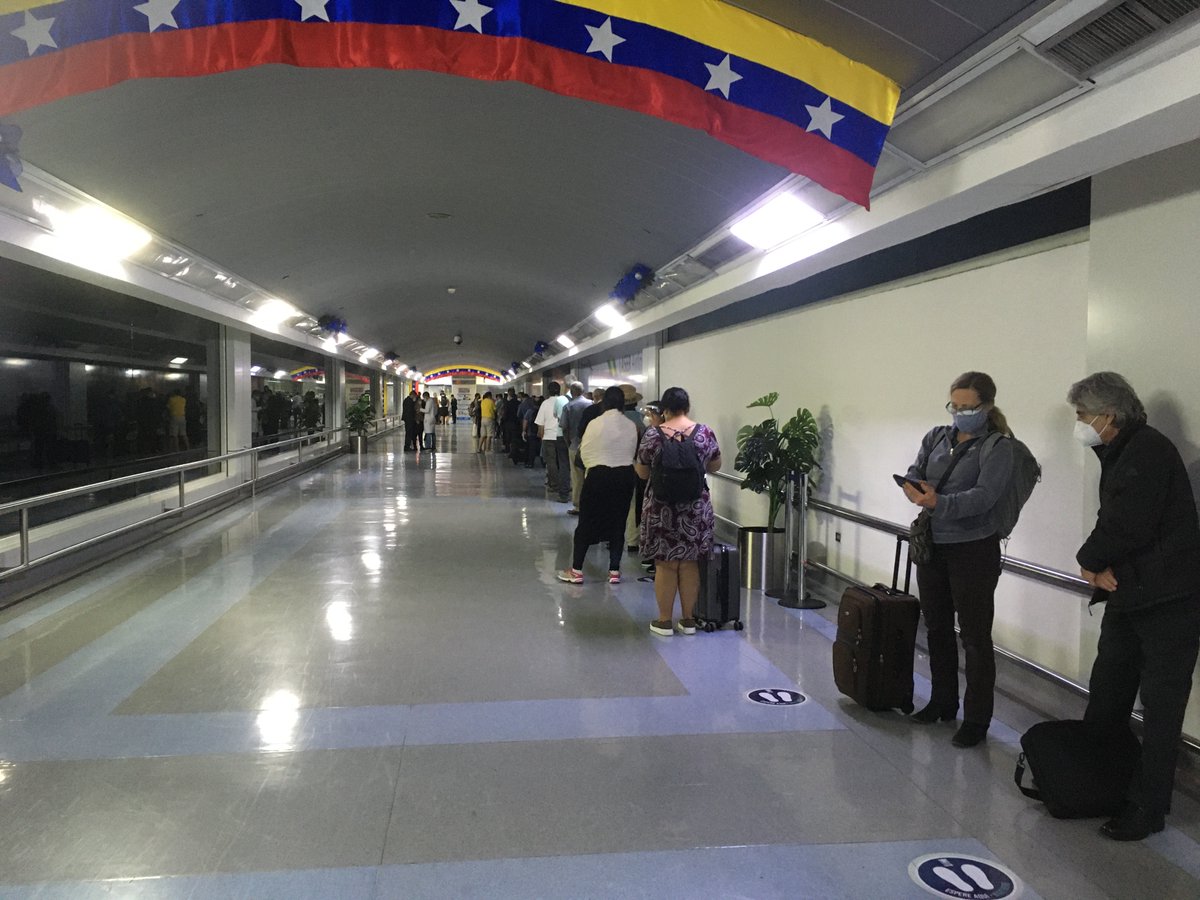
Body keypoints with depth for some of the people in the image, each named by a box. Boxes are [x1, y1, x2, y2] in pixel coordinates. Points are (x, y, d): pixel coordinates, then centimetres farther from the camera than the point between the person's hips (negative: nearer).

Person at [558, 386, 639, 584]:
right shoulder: (631, 426, -3)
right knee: (618, 522, 12)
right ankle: (614, 571, 15)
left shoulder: (596, 424, -11)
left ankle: (576, 571, 10)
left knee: (586, 522, 6)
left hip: (599, 476, -3)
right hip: (625, 476, 3)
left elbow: (585, 451, -4)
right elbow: (633, 452, 2)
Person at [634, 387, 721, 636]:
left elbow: (642, 473, 0)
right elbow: (715, 466, 9)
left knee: (665, 565, 7)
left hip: (662, 510, -2)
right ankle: (688, 620, 19)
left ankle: (664, 621, 13)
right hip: (696, 509, 2)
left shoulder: (653, 435, -8)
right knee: (689, 564, 11)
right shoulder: (705, 433, -3)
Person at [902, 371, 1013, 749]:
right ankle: (942, 703, 32)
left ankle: (976, 720, 12)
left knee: (975, 637, 1)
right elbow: (913, 475, 1)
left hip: (973, 549, -6)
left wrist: (939, 502, -35)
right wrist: (918, 493, -23)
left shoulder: (998, 448, -8)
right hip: (932, 545, 6)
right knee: (937, 629, 16)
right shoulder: (936, 437, 8)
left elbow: (984, 496, -21)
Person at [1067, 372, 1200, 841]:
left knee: (1160, 706, 0)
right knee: (1106, 694, 18)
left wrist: (1090, 560, -8)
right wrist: (1097, 565, -6)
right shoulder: (1118, 454, 12)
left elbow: (1127, 527, -25)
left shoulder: (1149, 451, -19)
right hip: (1127, 593, 10)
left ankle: (1148, 808, 10)